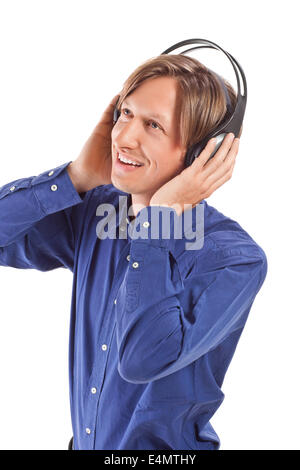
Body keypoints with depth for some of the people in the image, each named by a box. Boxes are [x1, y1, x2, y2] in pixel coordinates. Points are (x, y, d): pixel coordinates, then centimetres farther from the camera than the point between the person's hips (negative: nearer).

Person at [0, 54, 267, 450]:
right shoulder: (95, 211, -5)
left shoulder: (235, 258, -22)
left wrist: (164, 213, -29)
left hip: (169, 447, -5)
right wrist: (78, 176, -16)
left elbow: (143, 358, -32)